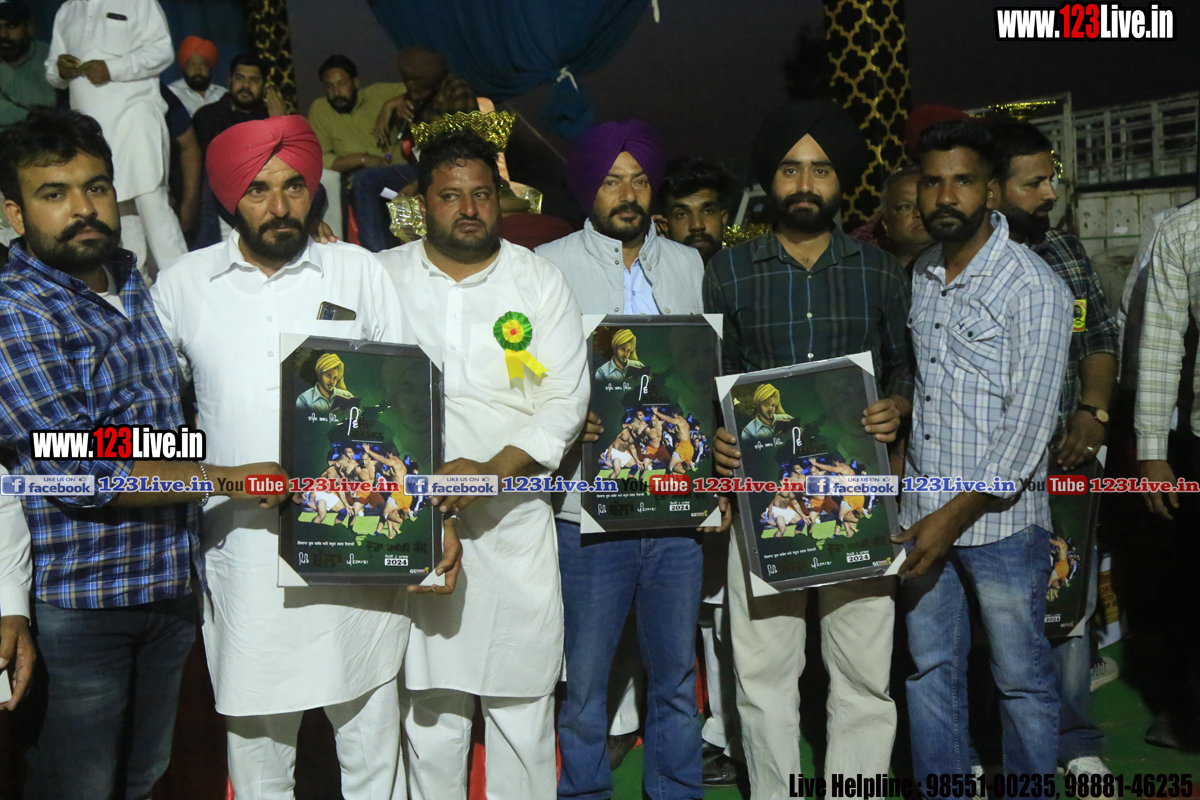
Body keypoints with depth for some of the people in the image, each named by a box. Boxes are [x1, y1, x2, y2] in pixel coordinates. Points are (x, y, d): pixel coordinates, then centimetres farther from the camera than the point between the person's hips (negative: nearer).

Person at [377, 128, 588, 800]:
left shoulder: (541, 279, 6)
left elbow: (566, 402, 0)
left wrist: (493, 468, -15)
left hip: (516, 516, 0)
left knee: (523, 700, 6)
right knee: (431, 709, 5)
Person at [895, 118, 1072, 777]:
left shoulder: (1035, 288, -12)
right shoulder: (919, 277, 9)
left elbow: (1029, 424, -16)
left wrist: (957, 514, -19)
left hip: (1000, 519, -6)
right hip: (921, 513, 6)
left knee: (1021, 678, 8)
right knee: (929, 667, 14)